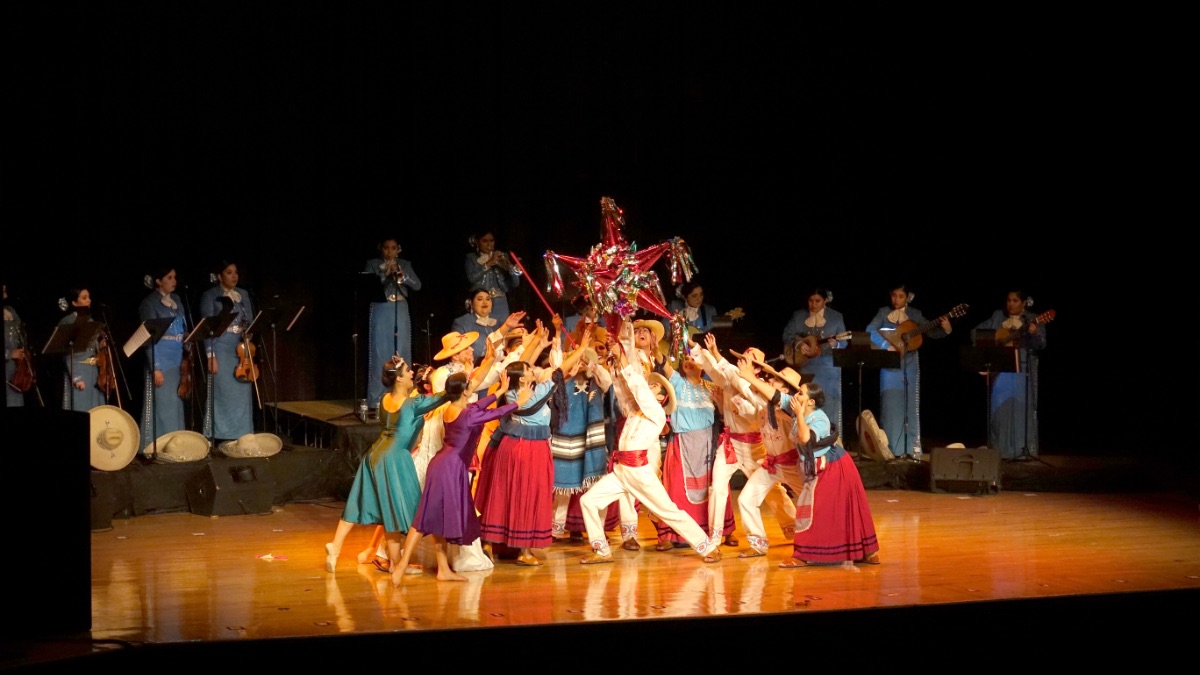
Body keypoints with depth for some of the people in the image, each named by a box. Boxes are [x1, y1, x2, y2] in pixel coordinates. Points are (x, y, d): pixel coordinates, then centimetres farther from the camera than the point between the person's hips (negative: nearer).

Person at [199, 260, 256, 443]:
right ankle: (221, 439, 0)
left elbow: (250, 321, 14)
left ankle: (241, 437, 14)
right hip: (221, 348, -5)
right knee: (222, 393, -5)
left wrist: (247, 337, -8)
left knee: (242, 394, 6)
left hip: (241, 348, 5)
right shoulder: (210, 296, -2)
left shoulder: (244, 294, 13)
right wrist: (210, 355, -14)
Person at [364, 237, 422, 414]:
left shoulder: (405, 265, 12)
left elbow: (417, 285, 2)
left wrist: (402, 275, -14)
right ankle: (375, 402, -3)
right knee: (379, 355, -5)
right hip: (380, 312, -3)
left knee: (402, 356, 1)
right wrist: (385, 273, -17)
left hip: (401, 312, 3)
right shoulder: (373, 264, 4)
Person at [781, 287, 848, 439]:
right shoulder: (798, 315, 5)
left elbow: (844, 342, 0)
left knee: (828, 403, -1)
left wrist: (835, 344, -22)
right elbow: (786, 335, 7)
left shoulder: (836, 317, 1)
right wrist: (798, 344, -11)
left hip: (828, 368, -2)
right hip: (805, 366, 2)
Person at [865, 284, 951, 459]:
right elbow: (870, 331, -12)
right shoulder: (884, 312, 1)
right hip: (890, 365, -1)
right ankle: (894, 449, 3)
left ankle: (912, 448, 5)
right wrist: (888, 347, -22)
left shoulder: (915, 314, 6)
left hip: (910, 364, 1)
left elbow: (932, 332, 3)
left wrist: (945, 330, -18)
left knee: (911, 405, 2)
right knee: (891, 405, -1)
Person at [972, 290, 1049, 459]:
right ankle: (1000, 450, 9)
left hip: (1022, 370, -3)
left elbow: (1040, 345, -9)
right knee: (999, 408, 3)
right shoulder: (997, 316, 10)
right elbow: (977, 330, 13)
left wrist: (1034, 334, -29)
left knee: (1021, 408, -5)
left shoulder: (1033, 320, 1)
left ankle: (1022, 450, -1)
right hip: (999, 369, 3)